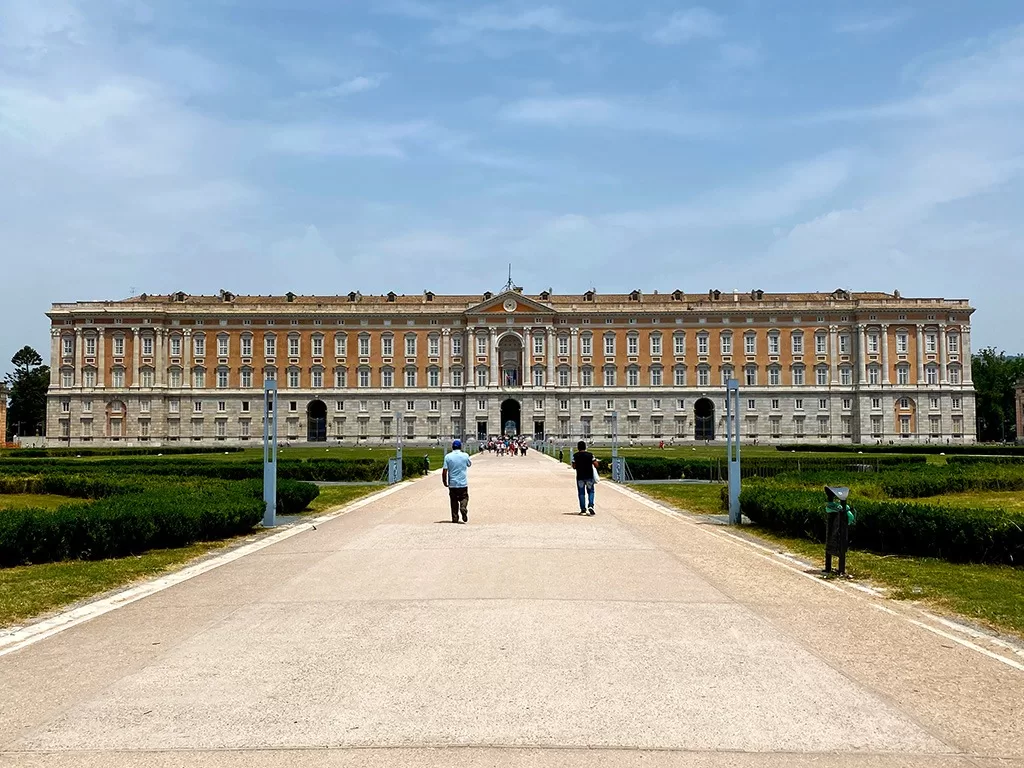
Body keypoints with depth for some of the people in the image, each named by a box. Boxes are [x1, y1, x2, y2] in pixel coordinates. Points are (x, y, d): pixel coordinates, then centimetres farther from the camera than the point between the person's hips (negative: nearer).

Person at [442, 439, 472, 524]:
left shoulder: (448, 456, -5)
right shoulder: (465, 455, -4)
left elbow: (444, 471, -9)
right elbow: (469, 464, 18)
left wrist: (445, 482, 3)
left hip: (452, 484, 0)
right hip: (463, 483, 0)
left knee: (454, 500, 12)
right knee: (464, 497, 14)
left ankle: (455, 518, 8)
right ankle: (463, 508, -15)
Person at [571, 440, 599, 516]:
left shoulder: (575, 455, -3)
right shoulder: (590, 455, -3)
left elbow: (574, 467, -1)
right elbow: (596, 465, -6)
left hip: (580, 477, 0)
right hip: (589, 476, 0)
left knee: (581, 493, 9)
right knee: (591, 492, 13)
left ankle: (583, 509, 8)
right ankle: (591, 506, -8)